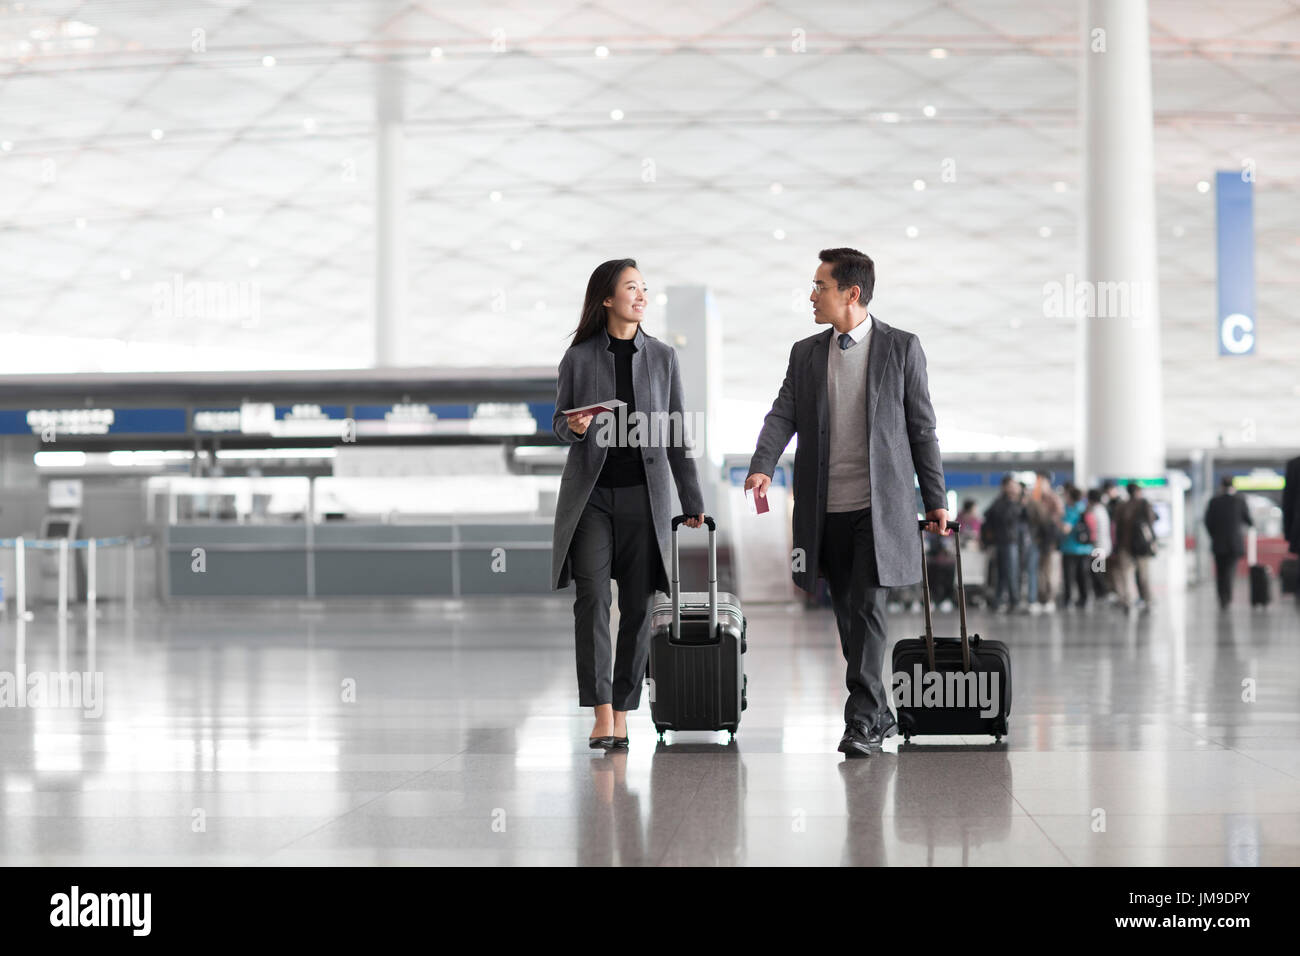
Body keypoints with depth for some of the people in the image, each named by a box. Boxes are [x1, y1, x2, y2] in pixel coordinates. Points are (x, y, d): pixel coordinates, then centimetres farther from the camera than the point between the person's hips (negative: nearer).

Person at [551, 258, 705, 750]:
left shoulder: (662, 356, 6)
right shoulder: (579, 357, 2)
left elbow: (676, 433, 9)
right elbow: (560, 423, 9)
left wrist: (692, 500, 9)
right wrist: (574, 427, -16)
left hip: (644, 493, 1)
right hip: (590, 492, -1)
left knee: (637, 605, 1)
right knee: (592, 598, -11)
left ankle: (622, 716, 9)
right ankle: (601, 714, -10)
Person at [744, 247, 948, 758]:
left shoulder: (901, 348, 1)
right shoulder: (805, 353, 10)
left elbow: (922, 427, 3)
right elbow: (783, 415, 1)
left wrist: (935, 500, 3)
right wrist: (762, 467, -19)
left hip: (879, 505, -4)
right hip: (826, 509, 4)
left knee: (866, 607, -12)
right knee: (847, 615, 9)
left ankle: (862, 720, -8)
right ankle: (881, 713, 21)